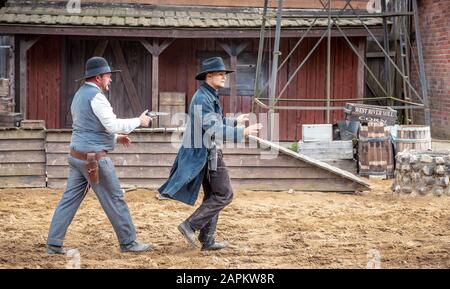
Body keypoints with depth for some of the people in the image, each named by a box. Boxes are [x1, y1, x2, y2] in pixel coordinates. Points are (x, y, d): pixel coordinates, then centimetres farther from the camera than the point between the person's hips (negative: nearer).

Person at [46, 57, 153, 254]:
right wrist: (138, 121, -9)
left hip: (76, 156, 9)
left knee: (69, 199, 7)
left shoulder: (79, 95, 17)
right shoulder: (95, 96, -15)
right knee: (114, 199, 1)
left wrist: (115, 138, 21)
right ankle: (128, 242, 8)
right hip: (94, 159, -9)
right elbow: (113, 125, -21)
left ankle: (54, 244, 5)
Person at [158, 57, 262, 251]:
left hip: (208, 153, 10)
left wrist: (235, 121, 34)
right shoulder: (202, 99, -18)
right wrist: (243, 132, -31)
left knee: (212, 196, 13)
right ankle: (190, 225, -6)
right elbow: (213, 129, -27)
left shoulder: (209, 97, 14)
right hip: (207, 153, -10)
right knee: (224, 194, -6)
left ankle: (207, 240, 16)